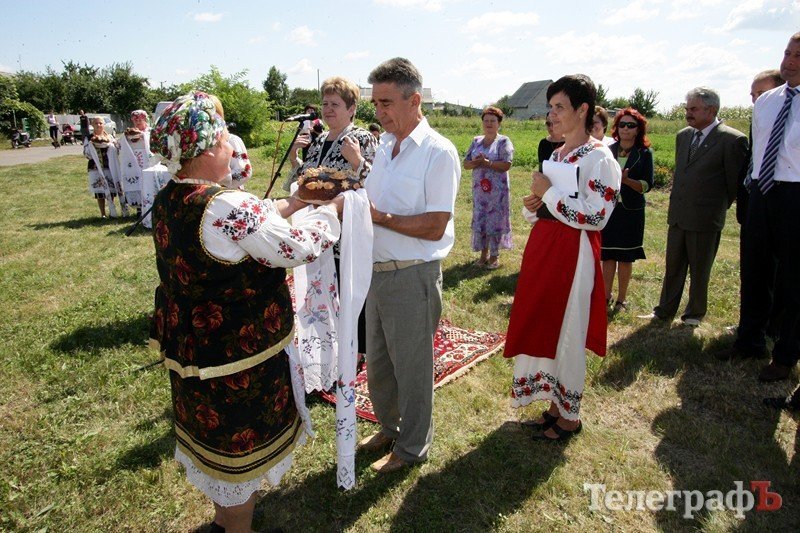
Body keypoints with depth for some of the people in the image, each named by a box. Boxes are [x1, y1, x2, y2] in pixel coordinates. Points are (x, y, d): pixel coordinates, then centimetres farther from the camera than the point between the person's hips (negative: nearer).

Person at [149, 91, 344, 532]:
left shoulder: (167, 202, 0)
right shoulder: (228, 207, -29)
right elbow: (299, 247, -21)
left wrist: (292, 202, 9)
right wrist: (332, 210, -6)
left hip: (189, 349, 9)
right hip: (237, 356, -9)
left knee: (213, 437, 27)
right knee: (242, 445, 13)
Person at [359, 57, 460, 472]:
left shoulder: (438, 152, -14)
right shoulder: (385, 146, 11)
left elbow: (434, 227, -19)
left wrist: (378, 217, -19)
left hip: (412, 276, -8)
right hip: (378, 270, 8)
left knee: (411, 366, 9)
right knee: (377, 362, 19)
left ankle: (412, 446, 30)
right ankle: (389, 428, 42)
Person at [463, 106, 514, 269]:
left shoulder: (504, 141, -4)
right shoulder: (476, 141, 11)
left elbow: (506, 165, -14)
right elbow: (465, 163, 6)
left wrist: (487, 163, -22)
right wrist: (475, 163, -15)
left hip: (497, 189, -5)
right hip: (479, 188, 5)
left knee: (495, 220, 2)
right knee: (479, 220, 8)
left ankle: (494, 256, 14)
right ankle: (484, 253, 22)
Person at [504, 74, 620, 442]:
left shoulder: (599, 158, -11)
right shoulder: (556, 155, 13)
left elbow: (596, 217, -20)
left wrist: (549, 193, -17)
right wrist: (532, 205, -2)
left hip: (573, 255, -8)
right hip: (542, 250, 8)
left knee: (567, 335, 3)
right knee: (542, 329, 14)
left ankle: (570, 416, 23)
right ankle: (555, 405, 32)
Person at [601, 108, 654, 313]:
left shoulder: (644, 153, -1)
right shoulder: (608, 150, 5)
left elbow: (647, 185, -7)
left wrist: (626, 180, -24)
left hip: (631, 212, -2)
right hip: (607, 209, 2)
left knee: (625, 257, 5)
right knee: (607, 255, 5)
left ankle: (621, 299, 16)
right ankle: (606, 296, 17)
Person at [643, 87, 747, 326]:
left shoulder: (733, 140, -12)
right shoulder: (683, 135, 9)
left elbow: (735, 181, -5)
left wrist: (720, 207, 3)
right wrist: (677, 201, 15)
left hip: (705, 218, -6)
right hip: (678, 215, 6)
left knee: (699, 270, 8)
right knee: (673, 266, 14)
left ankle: (694, 314, 24)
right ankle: (665, 310, 25)